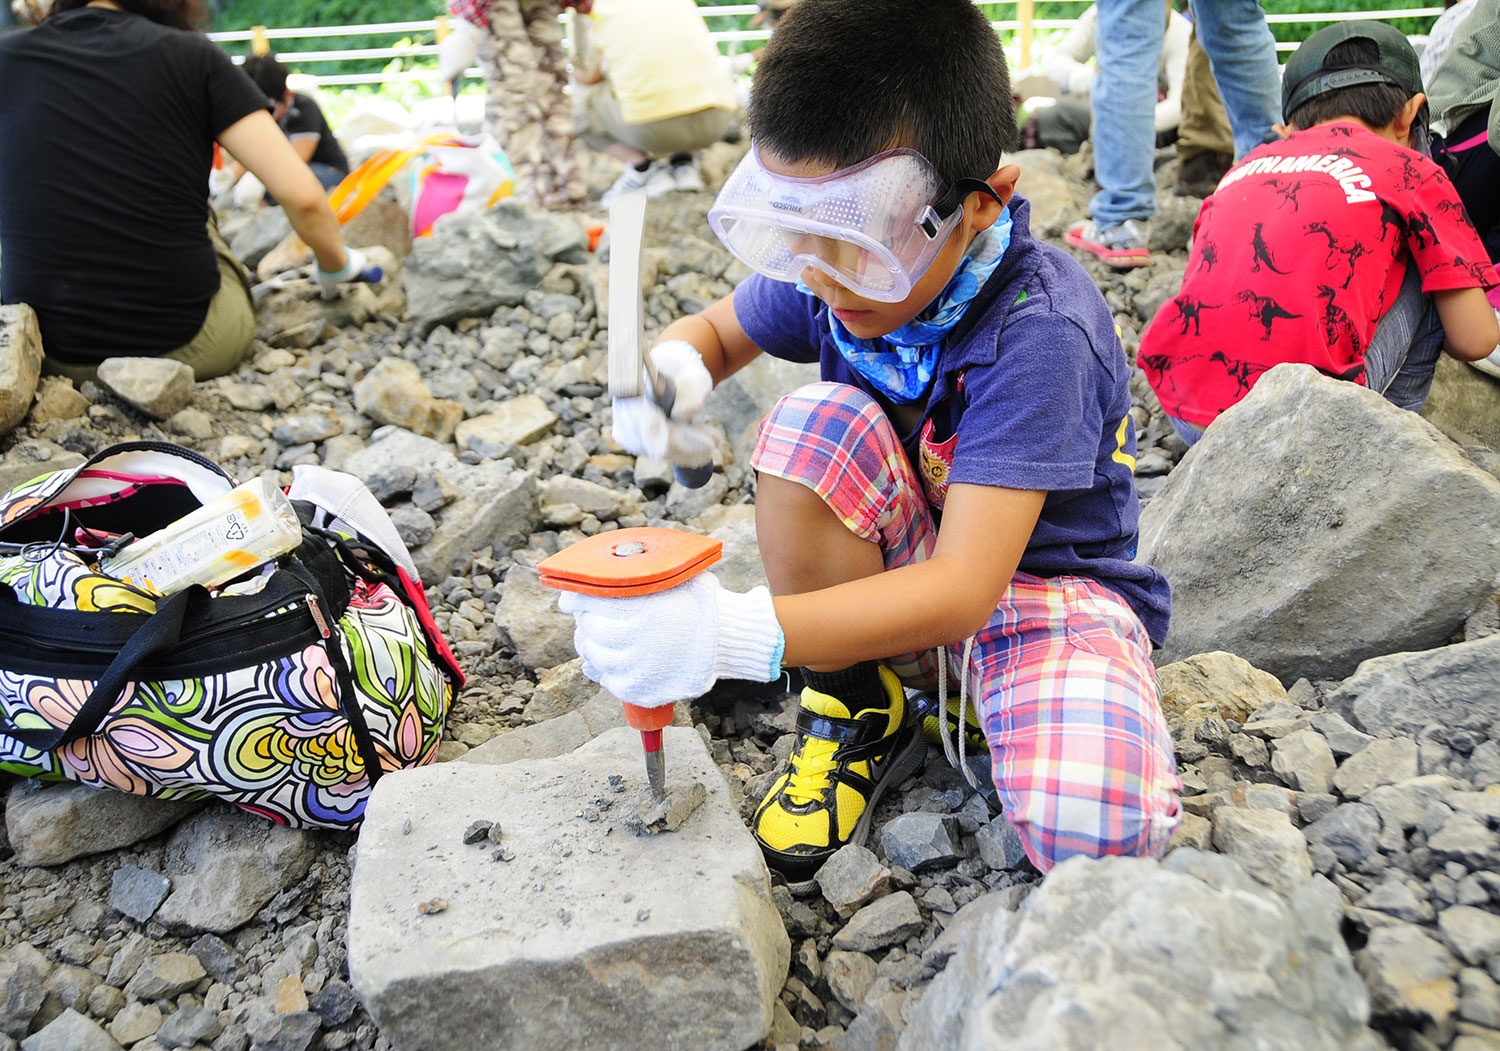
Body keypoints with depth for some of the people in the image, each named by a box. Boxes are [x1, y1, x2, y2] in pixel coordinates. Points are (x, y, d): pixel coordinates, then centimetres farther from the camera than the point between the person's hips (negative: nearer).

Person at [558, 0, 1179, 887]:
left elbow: (962, 590, -35)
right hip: (904, 567, 5)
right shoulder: (831, 271, -11)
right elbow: (716, 329, 9)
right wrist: (674, 366, -18)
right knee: (813, 426, -27)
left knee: (1092, 827, -33)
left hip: (1051, 582, -5)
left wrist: (737, 634, -46)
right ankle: (862, 712, -7)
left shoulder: (1039, 330, -30)